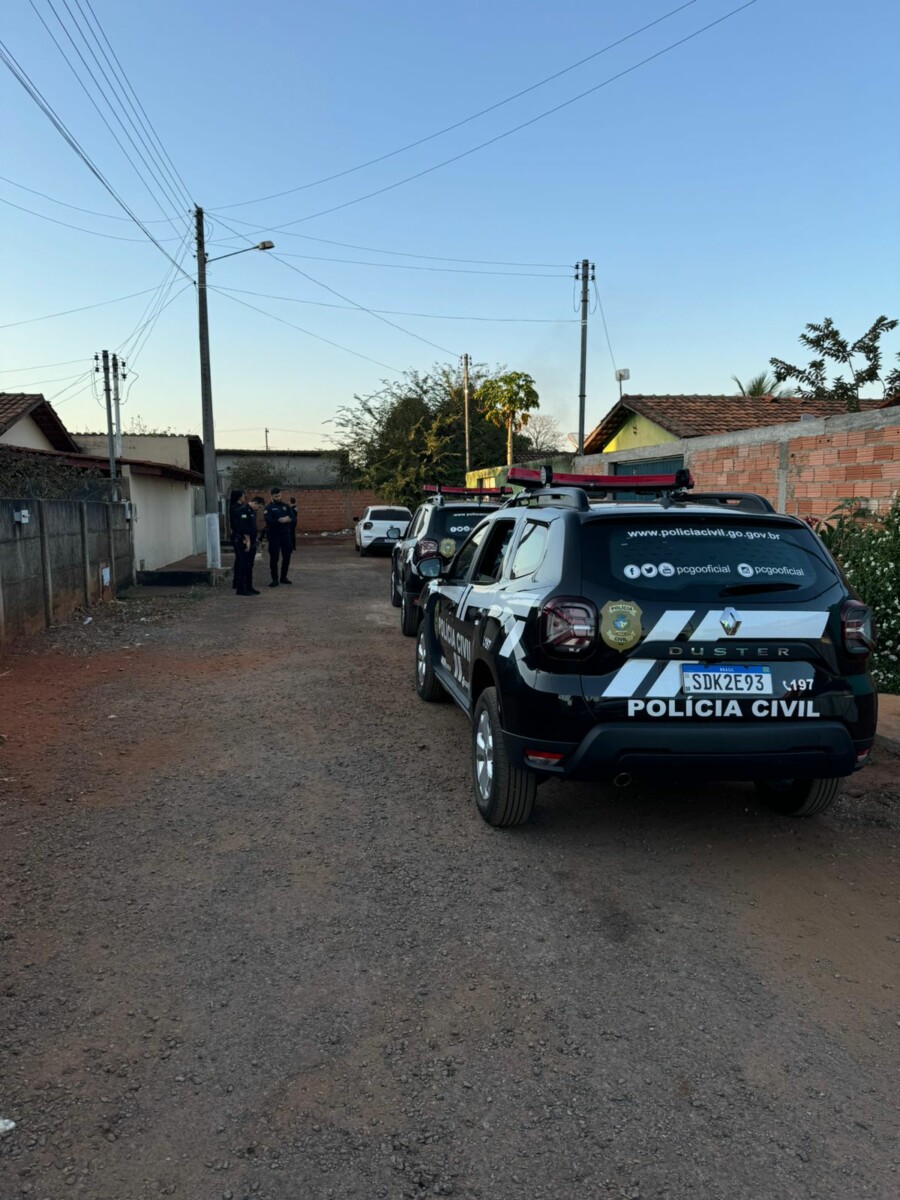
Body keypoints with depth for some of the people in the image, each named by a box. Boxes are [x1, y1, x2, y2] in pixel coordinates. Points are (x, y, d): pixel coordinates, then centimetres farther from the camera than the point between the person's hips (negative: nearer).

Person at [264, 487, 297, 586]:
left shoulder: (286, 506, 9)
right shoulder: (269, 507, -2)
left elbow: (294, 518, 1)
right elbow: (269, 521, -16)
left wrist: (288, 520, -20)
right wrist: (280, 520, -24)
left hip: (286, 535, 4)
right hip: (274, 536, -4)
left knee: (287, 557, 8)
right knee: (274, 558, -2)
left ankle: (283, 577, 22)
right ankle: (275, 579, 5)